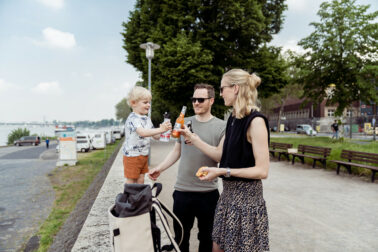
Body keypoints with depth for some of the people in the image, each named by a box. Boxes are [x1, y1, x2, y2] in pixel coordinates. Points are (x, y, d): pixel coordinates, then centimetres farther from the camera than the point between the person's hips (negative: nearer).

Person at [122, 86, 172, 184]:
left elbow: (156, 136, 10)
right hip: (132, 155, -7)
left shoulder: (147, 119, 7)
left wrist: (163, 129, -9)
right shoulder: (133, 118, -20)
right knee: (131, 181, 5)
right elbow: (142, 132, -39)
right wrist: (160, 129, -44)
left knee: (141, 180, 15)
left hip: (144, 155, 8)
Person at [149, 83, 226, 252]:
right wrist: (159, 168, 5)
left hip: (208, 192, -2)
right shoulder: (185, 122, 8)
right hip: (182, 189, 3)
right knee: (180, 234, 15)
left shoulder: (221, 126, -3)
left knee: (206, 235, 14)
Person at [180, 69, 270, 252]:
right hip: (228, 193, 8)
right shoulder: (233, 119, 9)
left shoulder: (255, 121, -18)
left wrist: (224, 171, -21)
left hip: (247, 196, -8)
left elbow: (262, 171, -20)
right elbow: (220, 154, 11)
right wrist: (192, 138, 9)